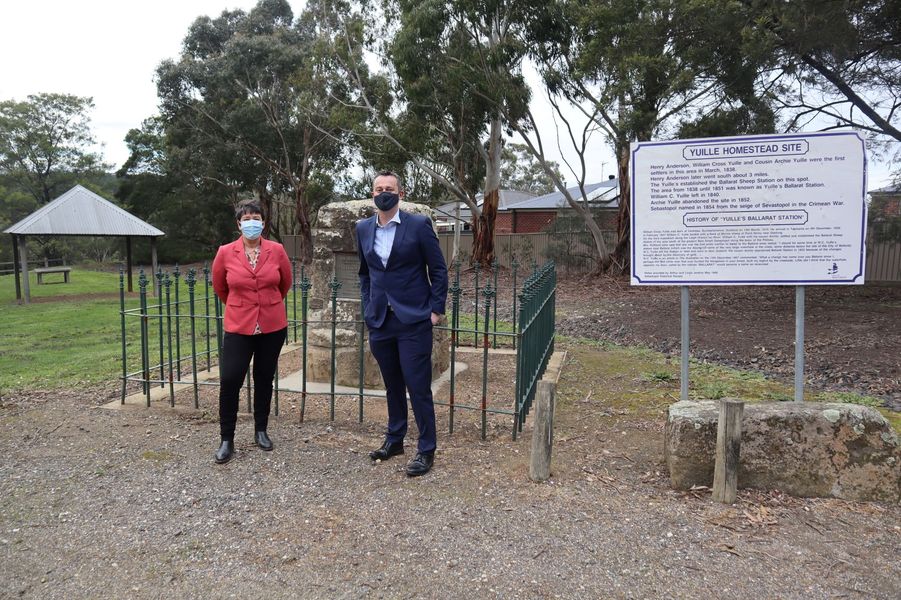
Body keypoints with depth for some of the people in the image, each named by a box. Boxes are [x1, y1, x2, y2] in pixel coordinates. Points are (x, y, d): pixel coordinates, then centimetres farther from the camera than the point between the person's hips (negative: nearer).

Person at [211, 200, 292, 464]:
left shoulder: (277, 250, -4)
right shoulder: (225, 253, -5)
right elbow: (219, 287, 12)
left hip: (273, 326, 1)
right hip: (238, 327, -1)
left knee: (264, 380, 12)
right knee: (229, 381, -6)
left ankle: (261, 431, 29)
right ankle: (227, 440, 10)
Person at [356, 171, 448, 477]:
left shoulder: (419, 225, -7)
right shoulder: (363, 228, 7)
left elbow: (439, 270, -3)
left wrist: (436, 309, -7)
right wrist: (368, 308, 12)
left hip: (413, 320, -4)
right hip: (379, 321, 5)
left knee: (418, 387, -2)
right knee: (392, 386, 16)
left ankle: (426, 449, 12)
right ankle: (394, 440, 32)